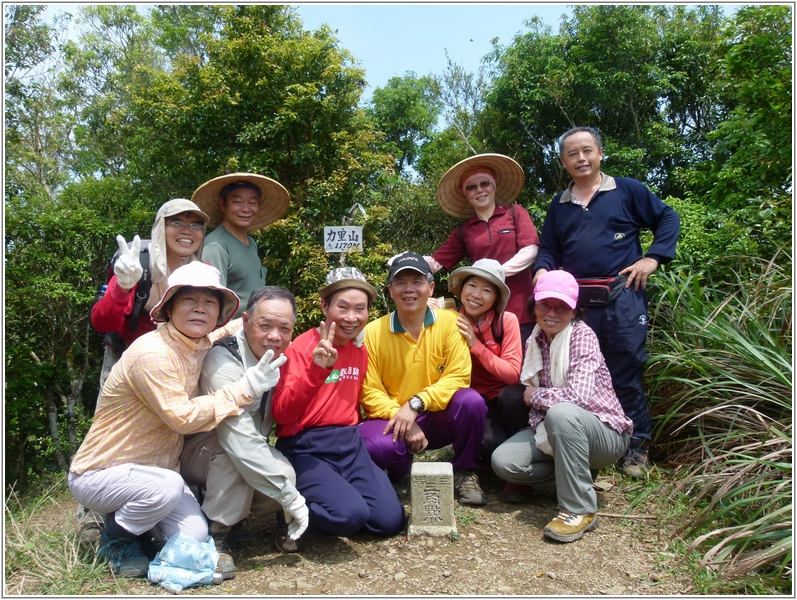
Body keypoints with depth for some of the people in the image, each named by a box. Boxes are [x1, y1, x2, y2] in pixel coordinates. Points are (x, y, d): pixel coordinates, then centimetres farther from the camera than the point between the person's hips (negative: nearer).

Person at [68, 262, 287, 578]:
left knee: (193, 536, -12)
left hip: (153, 468, 7)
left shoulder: (202, 345, -1)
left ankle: (129, 515, 18)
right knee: (166, 486, -35)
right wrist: (245, 389, -25)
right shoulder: (152, 353, -26)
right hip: (98, 474, -7)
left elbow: (223, 332, 24)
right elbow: (183, 417, -27)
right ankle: (116, 538, -3)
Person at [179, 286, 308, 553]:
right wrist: (290, 496, -34)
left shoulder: (279, 358, -7)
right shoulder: (224, 361, -30)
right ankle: (215, 532, -15)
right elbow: (240, 442, -37)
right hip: (197, 451, -6)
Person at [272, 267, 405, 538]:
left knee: (391, 520, -7)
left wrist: (352, 434, 5)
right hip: (306, 448, -6)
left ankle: (336, 489, 15)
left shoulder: (360, 350, 8)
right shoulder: (302, 347, -11)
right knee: (350, 515, -26)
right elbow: (281, 414, -22)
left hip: (349, 444, 6)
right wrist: (316, 370, -34)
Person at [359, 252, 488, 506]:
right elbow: (370, 391, -8)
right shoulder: (373, 332, -8)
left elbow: (458, 377, -14)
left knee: (471, 400, -29)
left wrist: (415, 404, -25)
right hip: (393, 419, -1)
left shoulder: (449, 322, -8)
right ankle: (401, 475, 6)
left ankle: (463, 473, 0)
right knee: (376, 445, -34)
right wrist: (401, 417, -22)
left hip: (438, 419, 1)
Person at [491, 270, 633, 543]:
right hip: (552, 430, 6)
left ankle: (579, 510, -22)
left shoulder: (582, 335, -18)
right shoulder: (535, 340, 3)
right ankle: (573, 480, 8)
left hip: (603, 433, -6)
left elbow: (579, 395, -30)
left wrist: (533, 396, -16)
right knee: (502, 461, -17)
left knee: (561, 412, -39)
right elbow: (529, 390, 12)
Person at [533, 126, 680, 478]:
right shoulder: (559, 206, 17)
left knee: (626, 371, -1)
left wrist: (653, 258, -3)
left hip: (623, 298, -3)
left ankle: (636, 445, 13)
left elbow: (668, 218, 9)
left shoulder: (626, 190, 6)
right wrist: (542, 270, -4)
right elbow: (549, 250, 17)